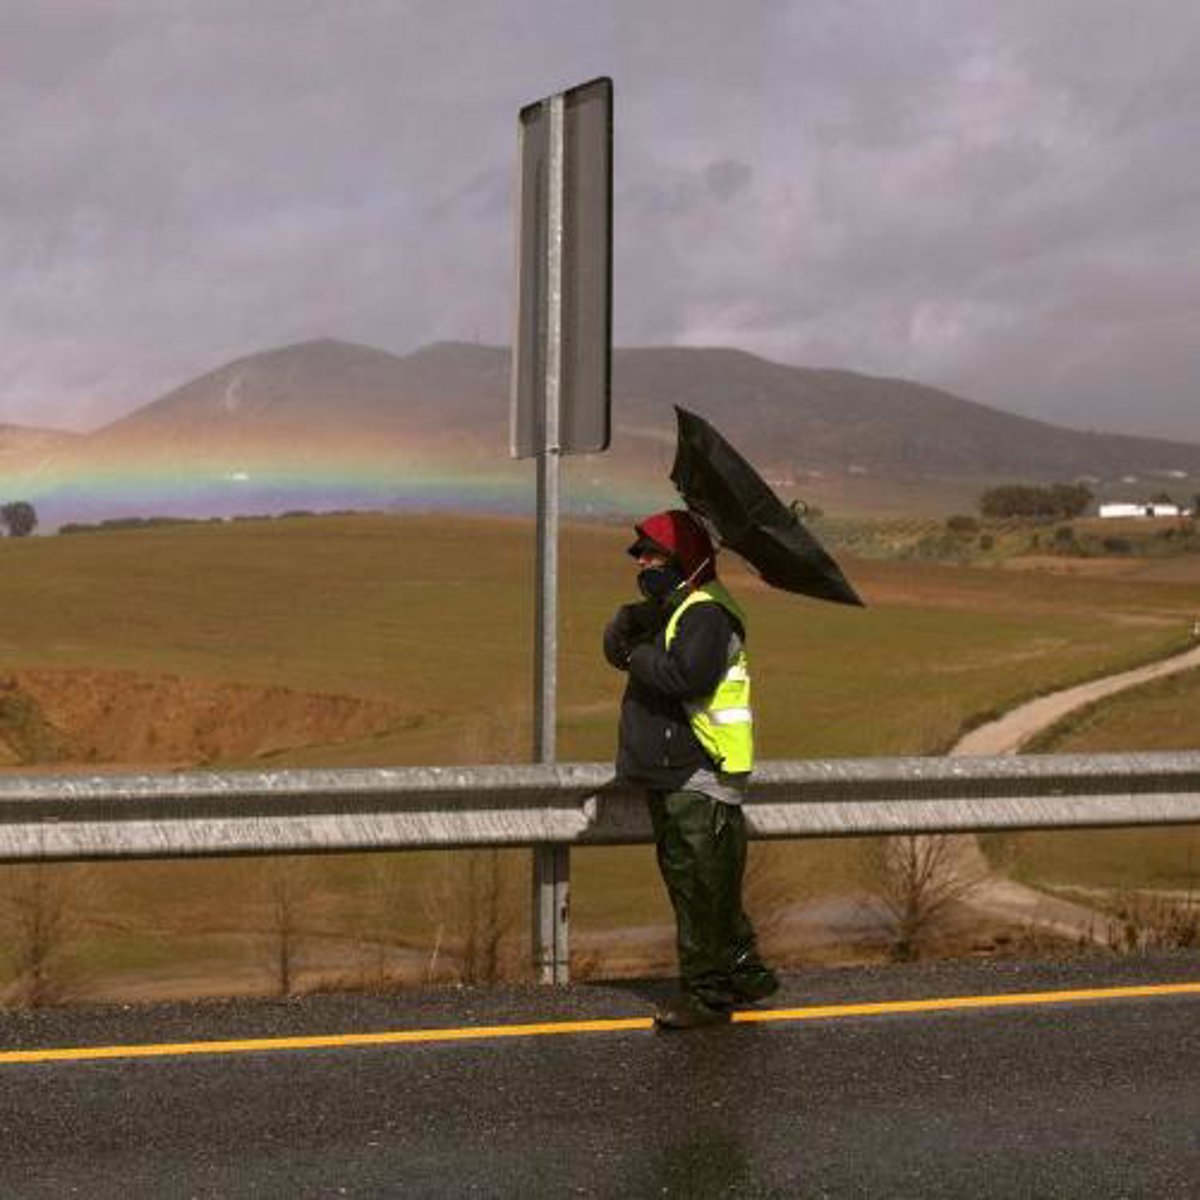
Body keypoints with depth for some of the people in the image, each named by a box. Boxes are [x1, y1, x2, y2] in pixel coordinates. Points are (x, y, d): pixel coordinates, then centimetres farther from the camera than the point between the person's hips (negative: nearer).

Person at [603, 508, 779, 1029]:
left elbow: (687, 676, -28)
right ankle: (745, 972, 28)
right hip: (670, 775, 11)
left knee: (701, 890, -5)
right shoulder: (670, 608, 18)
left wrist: (638, 655, -14)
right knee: (710, 889, 17)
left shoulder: (705, 613, -15)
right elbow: (618, 644, 13)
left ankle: (708, 993, 1)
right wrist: (629, 622, -8)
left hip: (700, 777, -11)